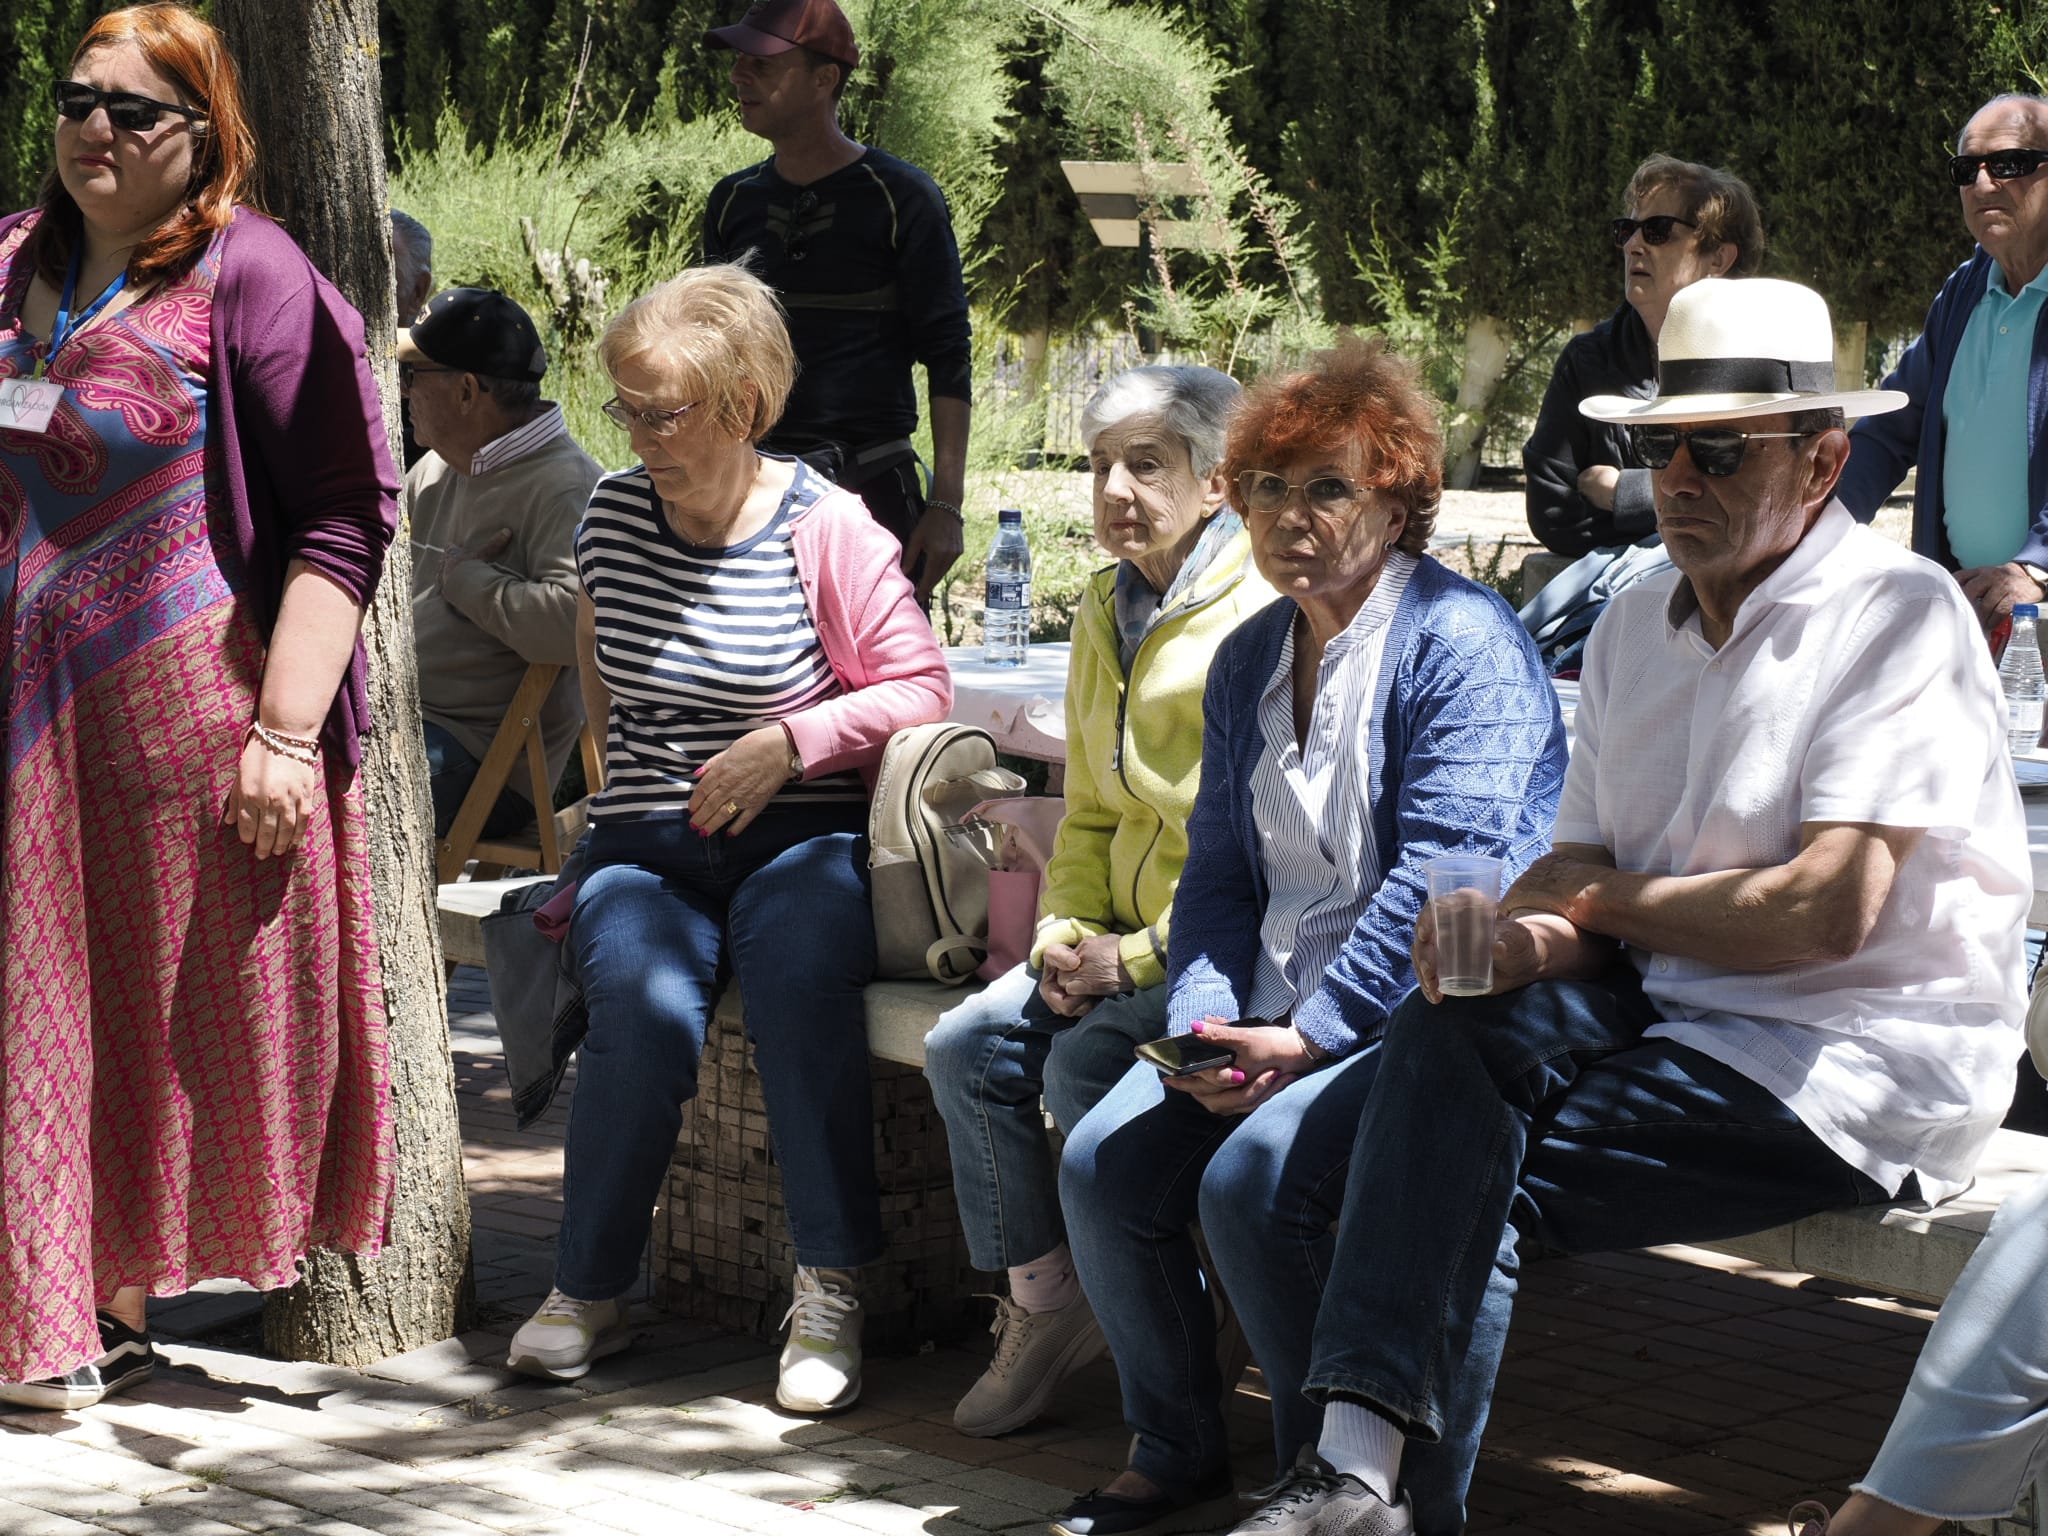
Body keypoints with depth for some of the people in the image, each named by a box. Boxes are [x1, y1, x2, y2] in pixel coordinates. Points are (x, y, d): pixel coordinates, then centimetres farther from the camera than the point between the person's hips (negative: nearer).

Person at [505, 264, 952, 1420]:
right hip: (646, 845, 2)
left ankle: (830, 1293, -25)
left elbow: (922, 687, -3)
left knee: (799, 974, -36)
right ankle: (592, 1289, -12)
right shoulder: (613, 514, 7)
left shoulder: (828, 529, -5)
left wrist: (792, 741, -14)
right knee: (647, 1007, -30)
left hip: (801, 837, -2)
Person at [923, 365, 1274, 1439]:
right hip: (1124, 943, 8)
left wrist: (1136, 956, -18)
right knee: (966, 1047, -8)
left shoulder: (1264, 618, -13)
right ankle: (1041, 1304, 4)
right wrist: (1068, 933, 1)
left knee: (1084, 1060, -26)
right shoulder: (1105, 614, 14)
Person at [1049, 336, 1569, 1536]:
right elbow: (1218, 868, 16)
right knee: (1103, 1165, -10)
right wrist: (1206, 1021, -3)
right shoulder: (1248, 659, 15)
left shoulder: (1461, 642, -10)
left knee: (1252, 1176, -27)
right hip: (1277, 1015, 8)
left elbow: (1438, 879, -19)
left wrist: (1310, 1037, -21)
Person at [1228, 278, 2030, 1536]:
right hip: (1673, 1010, 6)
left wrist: (1599, 898, -6)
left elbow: (1826, 913, -19)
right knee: (1458, 1027, -23)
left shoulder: (1897, 614, -11)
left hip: (1856, 1067, -6)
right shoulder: (1635, 629, 13)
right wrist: (1527, 935, -17)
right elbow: (1580, 873, 9)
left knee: (1483, 1187, -21)